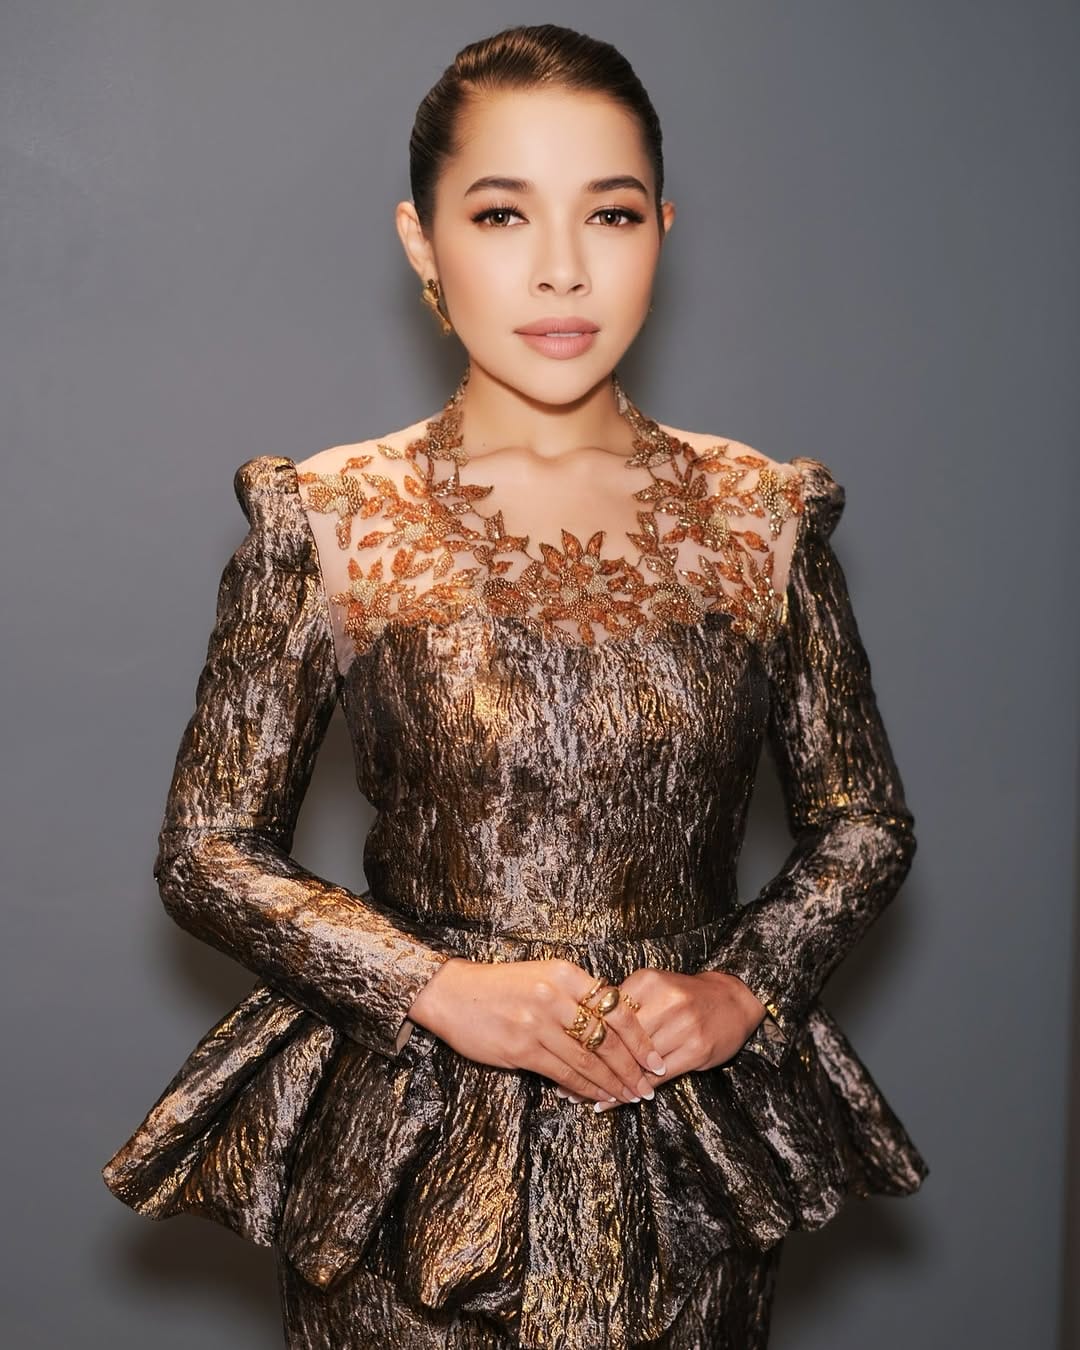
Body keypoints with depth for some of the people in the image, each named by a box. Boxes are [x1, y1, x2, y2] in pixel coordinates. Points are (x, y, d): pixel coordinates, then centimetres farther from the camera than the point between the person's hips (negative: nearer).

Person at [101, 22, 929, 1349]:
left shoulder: (762, 517, -1)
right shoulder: (326, 521, -6)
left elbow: (864, 820, 7)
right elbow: (208, 847, -4)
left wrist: (741, 991, -9)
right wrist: (443, 989, -15)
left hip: (693, 1150, 2)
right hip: (411, 1144, -1)